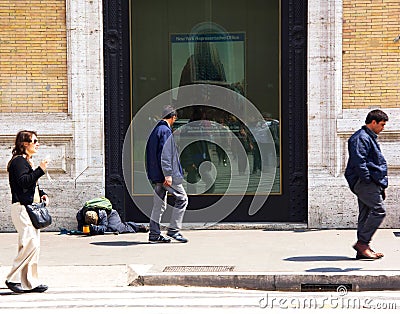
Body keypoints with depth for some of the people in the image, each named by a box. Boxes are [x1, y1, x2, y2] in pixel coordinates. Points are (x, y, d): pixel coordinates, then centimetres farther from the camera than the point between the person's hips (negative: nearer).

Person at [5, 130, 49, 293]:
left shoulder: (28, 162, 21)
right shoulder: (18, 161, -8)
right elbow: (23, 182, -21)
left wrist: (42, 194, 13)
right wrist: (40, 170, -22)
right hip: (22, 208, -10)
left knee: (33, 244, 7)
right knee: (30, 243, -17)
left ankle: (30, 282, 10)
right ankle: (13, 278, -9)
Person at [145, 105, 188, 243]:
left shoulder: (156, 130, 17)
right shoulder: (166, 131, -12)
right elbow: (165, 155, -20)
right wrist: (168, 174, -22)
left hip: (157, 176, 10)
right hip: (166, 175, -9)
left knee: (159, 203, 11)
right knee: (182, 198, -1)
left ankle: (154, 234, 11)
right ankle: (173, 230, -2)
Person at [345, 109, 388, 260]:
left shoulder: (369, 137, 24)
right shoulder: (361, 138, -10)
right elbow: (358, 161, -21)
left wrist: (379, 185, 23)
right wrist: (368, 179, -20)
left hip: (369, 183, 10)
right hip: (364, 182, -10)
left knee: (366, 214, 9)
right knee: (379, 210, -15)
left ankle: (363, 249, 10)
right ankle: (362, 243, -12)